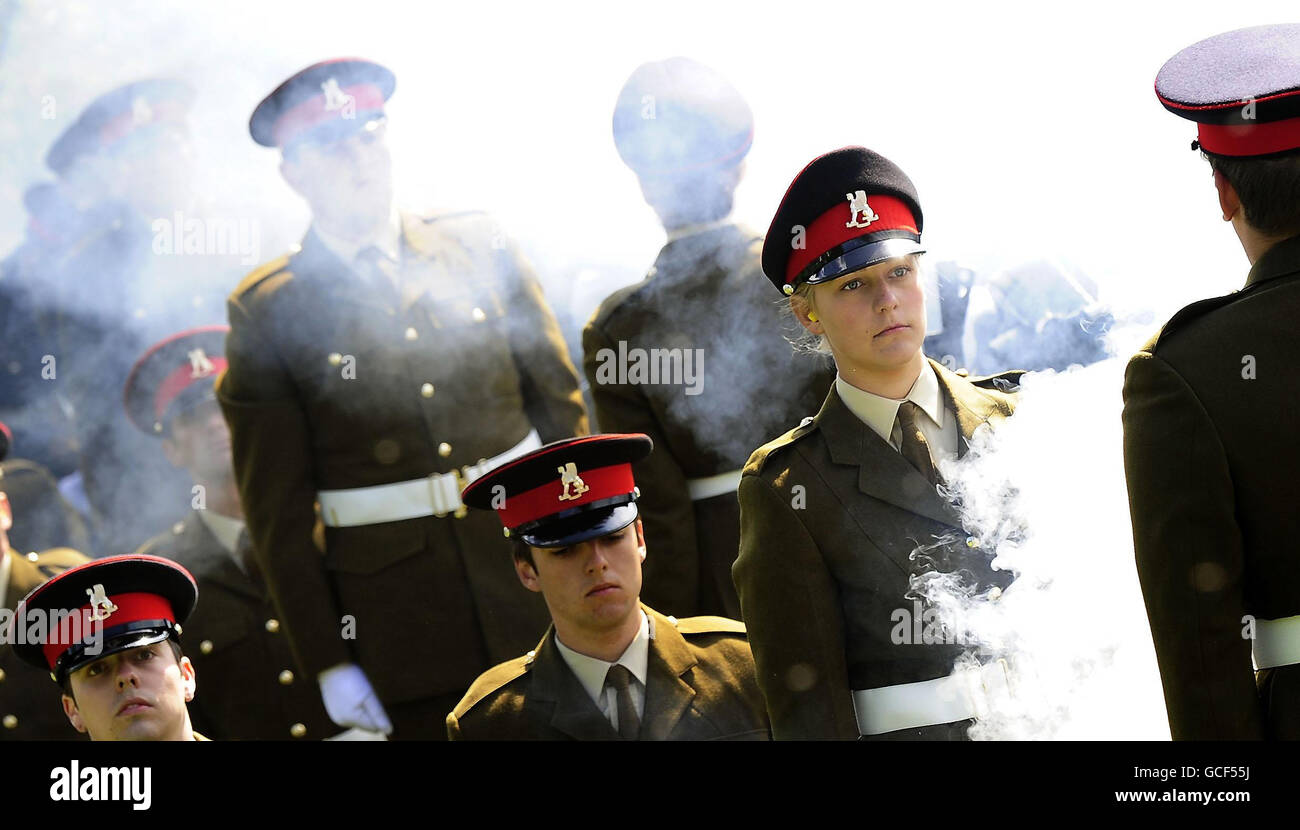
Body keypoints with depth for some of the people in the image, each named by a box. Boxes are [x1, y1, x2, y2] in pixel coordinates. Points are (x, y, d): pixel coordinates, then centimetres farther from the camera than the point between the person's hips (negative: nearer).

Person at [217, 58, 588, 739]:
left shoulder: (479, 249, 6)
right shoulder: (267, 313, -2)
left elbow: (561, 408, 10)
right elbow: (276, 506, -1)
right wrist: (326, 660, -4)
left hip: (532, 575, 2)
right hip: (400, 621, -2)